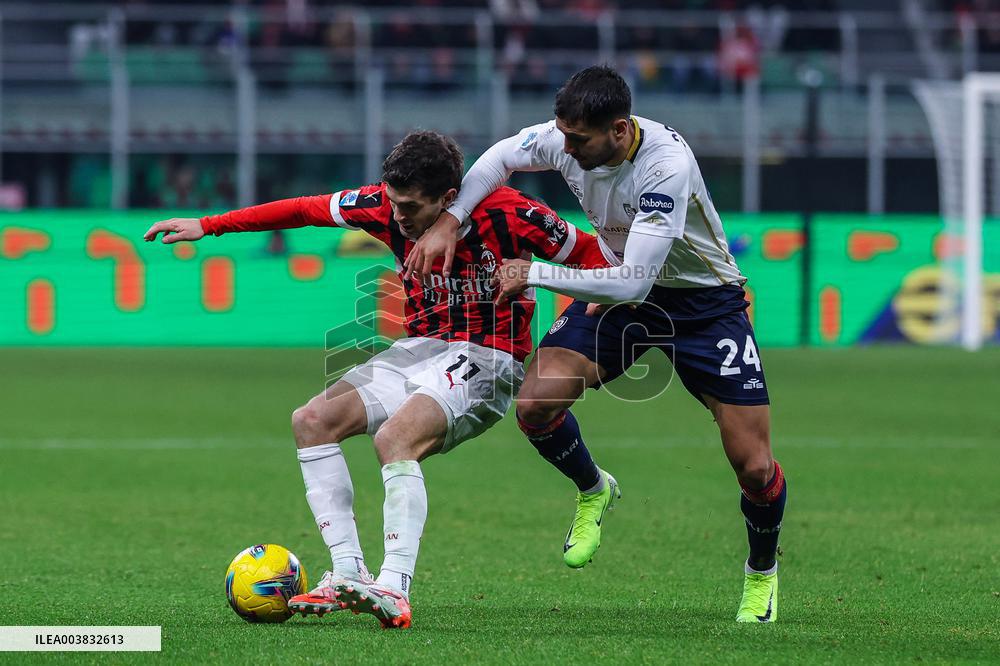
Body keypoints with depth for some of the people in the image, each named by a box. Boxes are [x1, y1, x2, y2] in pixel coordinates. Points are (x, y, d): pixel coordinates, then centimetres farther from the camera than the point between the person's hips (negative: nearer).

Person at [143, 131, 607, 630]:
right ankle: (349, 575, -12)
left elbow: (588, 252, -6)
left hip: (486, 359, -7)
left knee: (393, 437, -32)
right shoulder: (388, 205, -4)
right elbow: (307, 210, 6)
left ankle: (394, 589, -40)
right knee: (311, 421, -8)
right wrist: (207, 225, 8)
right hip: (422, 348, 7)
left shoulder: (507, 214, -18)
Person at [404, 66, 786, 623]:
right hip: (621, 289, 5)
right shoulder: (567, 139, -17)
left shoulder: (666, 165, -35)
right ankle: (592, 493, 15)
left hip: (704, 300, -5)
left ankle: (762, 572, 23)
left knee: (755, 469, -10)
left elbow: (634, 281, -37)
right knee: (536, 405, -18)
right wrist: (449, 222, -8)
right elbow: (499, 158, 5)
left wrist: (536, 275, -34)